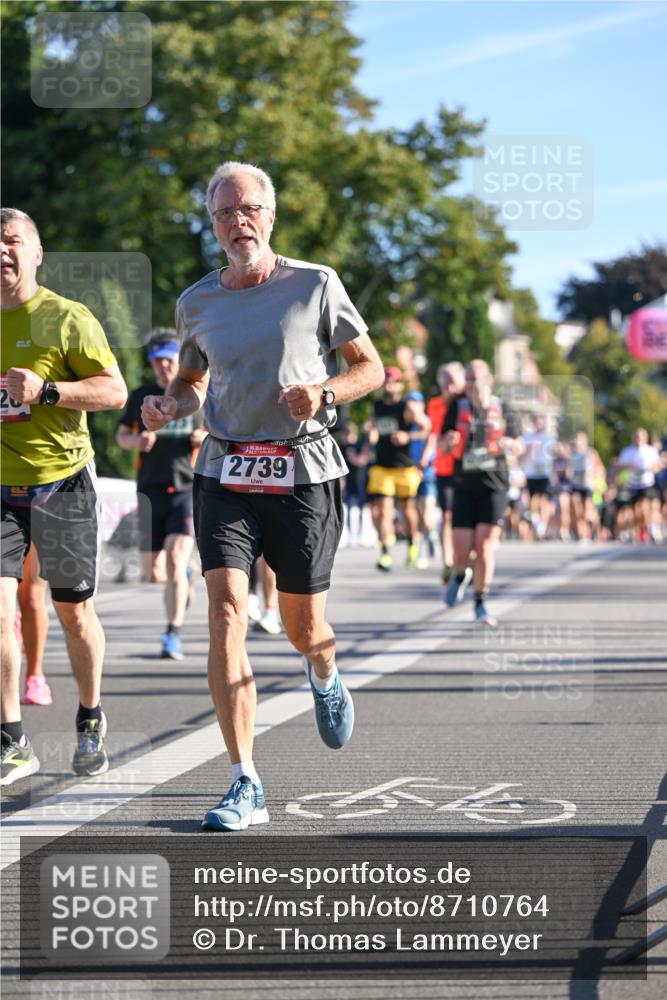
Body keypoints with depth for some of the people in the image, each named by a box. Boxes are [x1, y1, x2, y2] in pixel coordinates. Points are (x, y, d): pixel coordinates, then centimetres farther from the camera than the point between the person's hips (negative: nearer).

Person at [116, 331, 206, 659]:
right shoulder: (141, 397, 8)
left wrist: (205, 438, -8)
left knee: (176, 561, -18)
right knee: (152, 573, 5)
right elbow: (121, 435, 15)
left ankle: (173, 636, -15)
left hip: (187, 488, -2)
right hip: (150, 491, 2)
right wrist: (137, 440, -7)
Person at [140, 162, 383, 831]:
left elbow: (370, 367, 5)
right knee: (226, 611, -15)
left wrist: (324, 393, -15)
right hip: (226, 473, 2)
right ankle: (245, 787, -14)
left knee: (302, 626, 6)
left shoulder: (316, 285, -1)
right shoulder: (196, 303, 8)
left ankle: (325, 679, 48)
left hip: (304, 473, -2)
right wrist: (168, 407, 1)